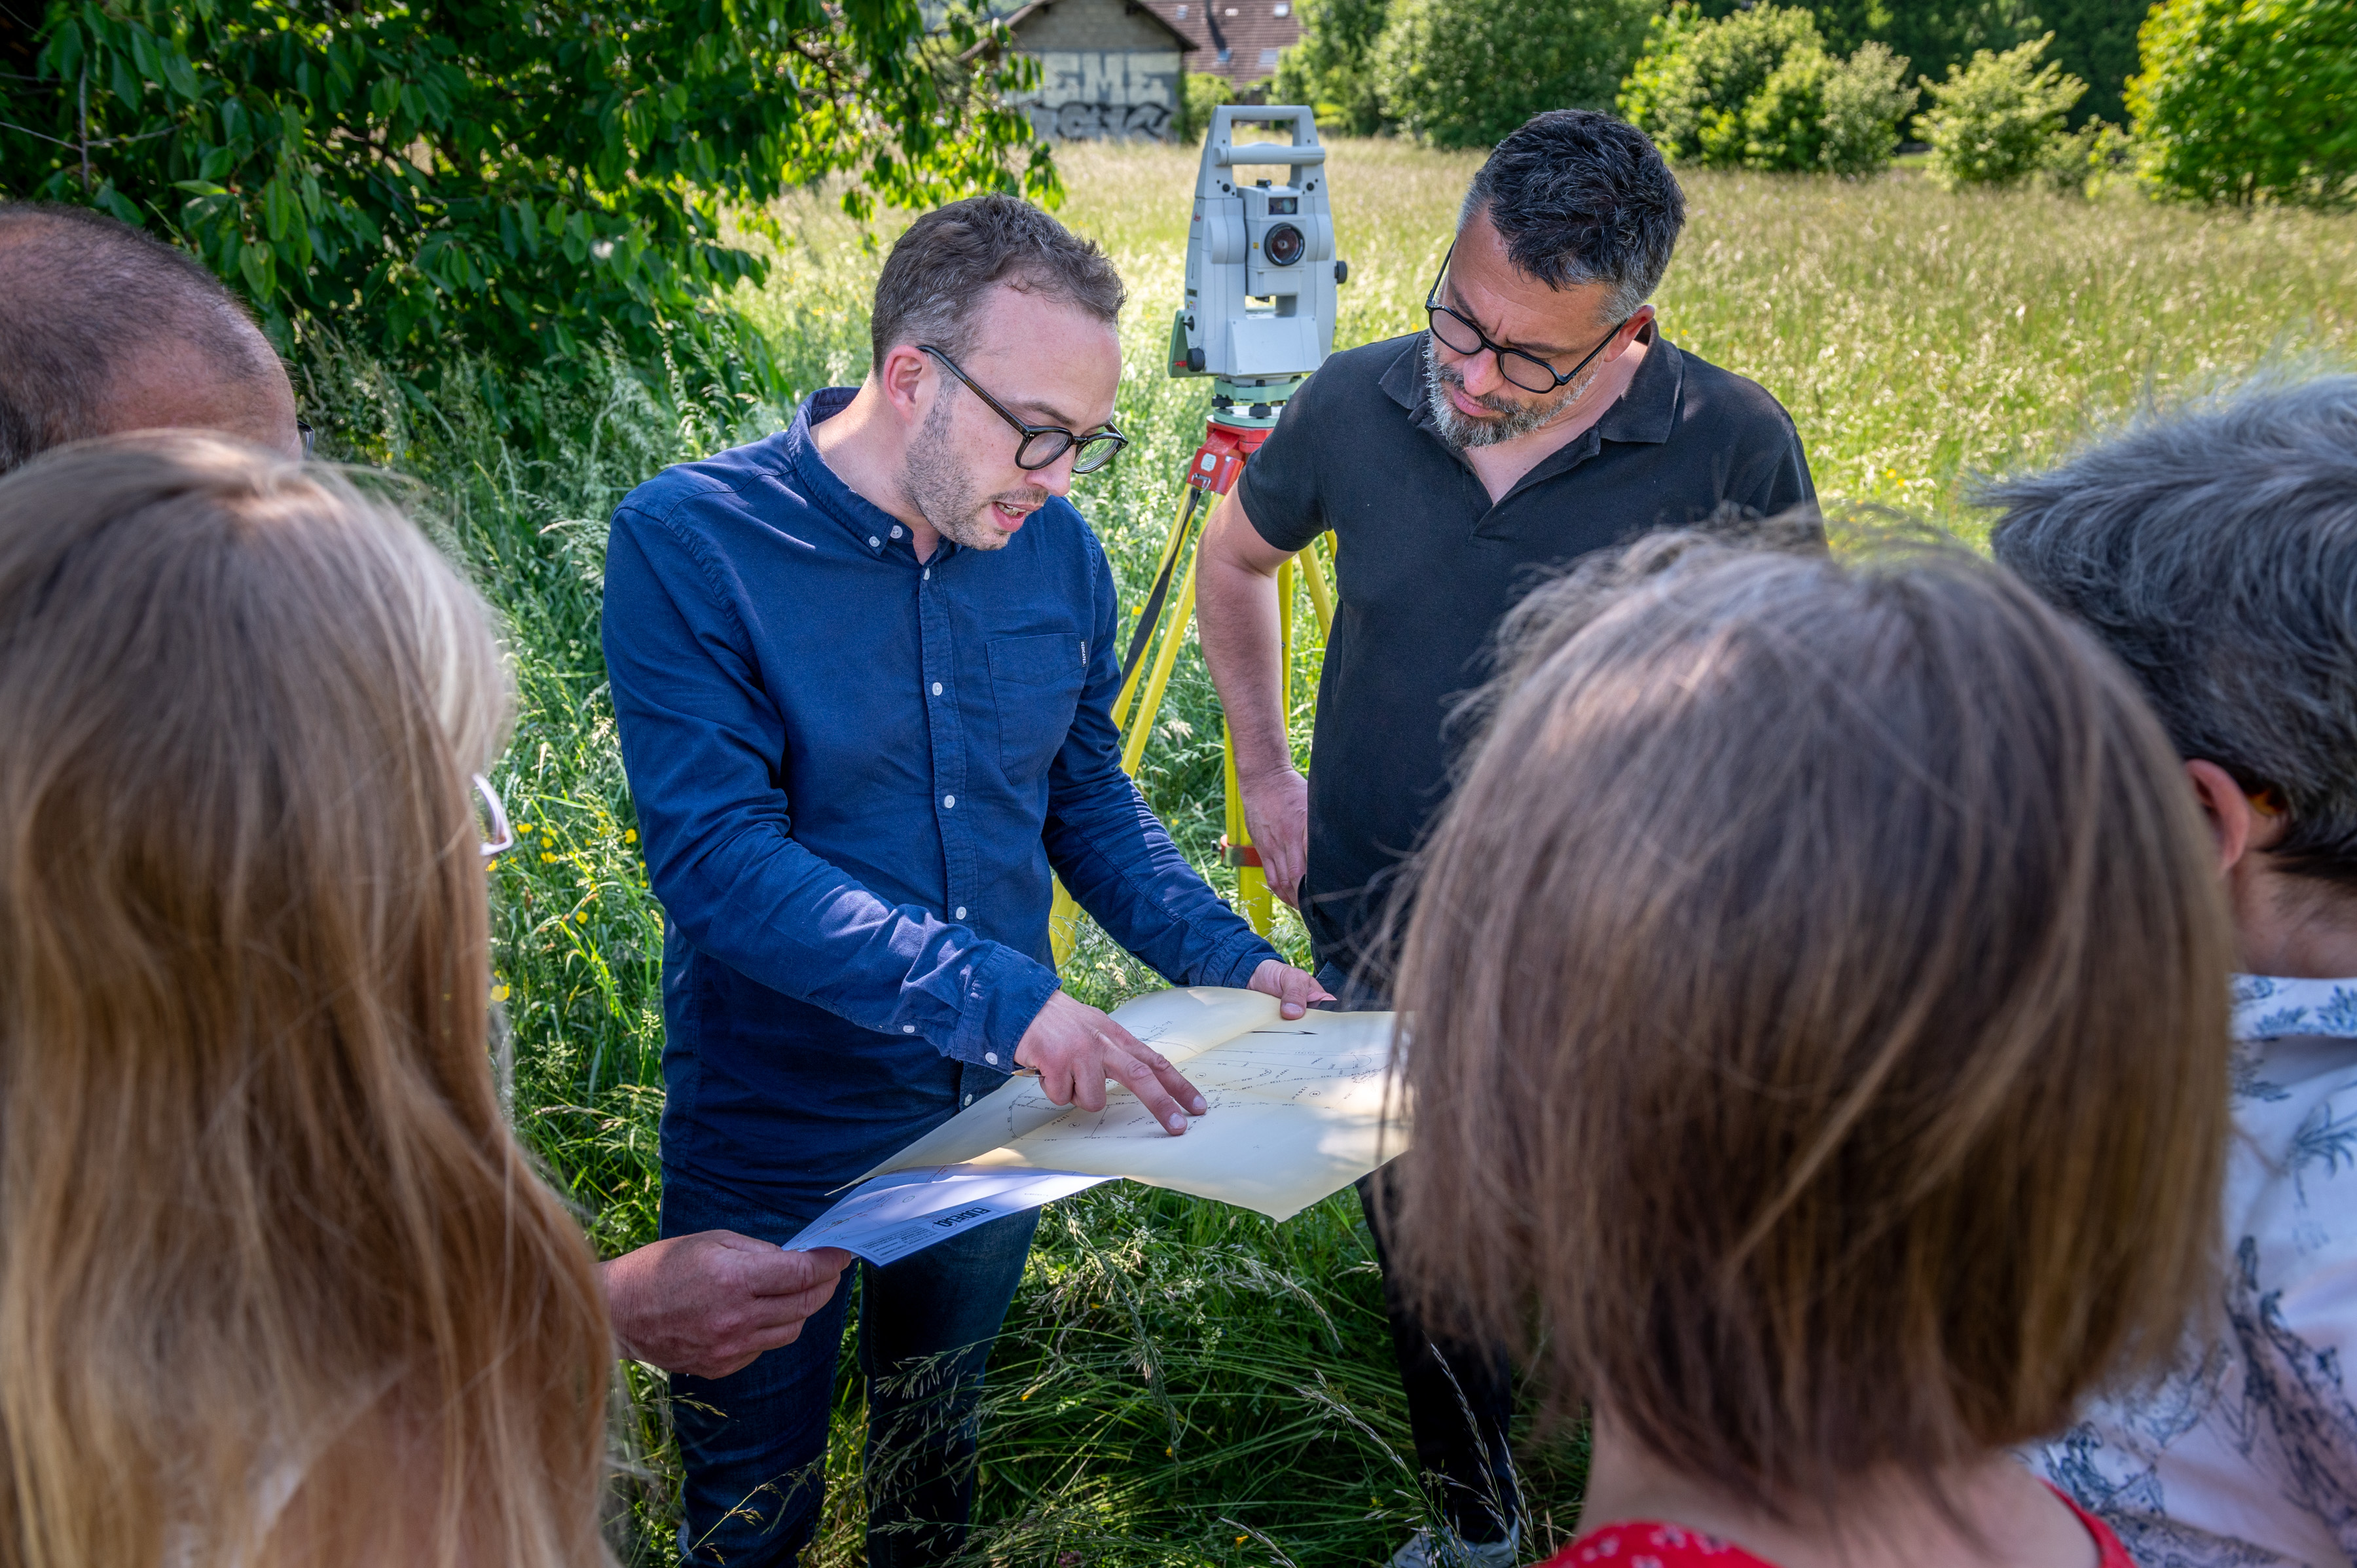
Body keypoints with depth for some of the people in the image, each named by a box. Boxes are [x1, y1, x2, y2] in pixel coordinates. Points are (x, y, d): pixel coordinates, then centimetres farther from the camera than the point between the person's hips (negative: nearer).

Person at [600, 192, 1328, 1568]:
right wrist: (999, 998, -34)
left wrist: (1229, 960, -6)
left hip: (1001, 1114, 4)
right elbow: (715, 858, -28)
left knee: (939, 1453, 27)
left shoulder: (1059, 550, -4)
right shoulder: (691, 541, -20)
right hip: (778, 1143, -4)